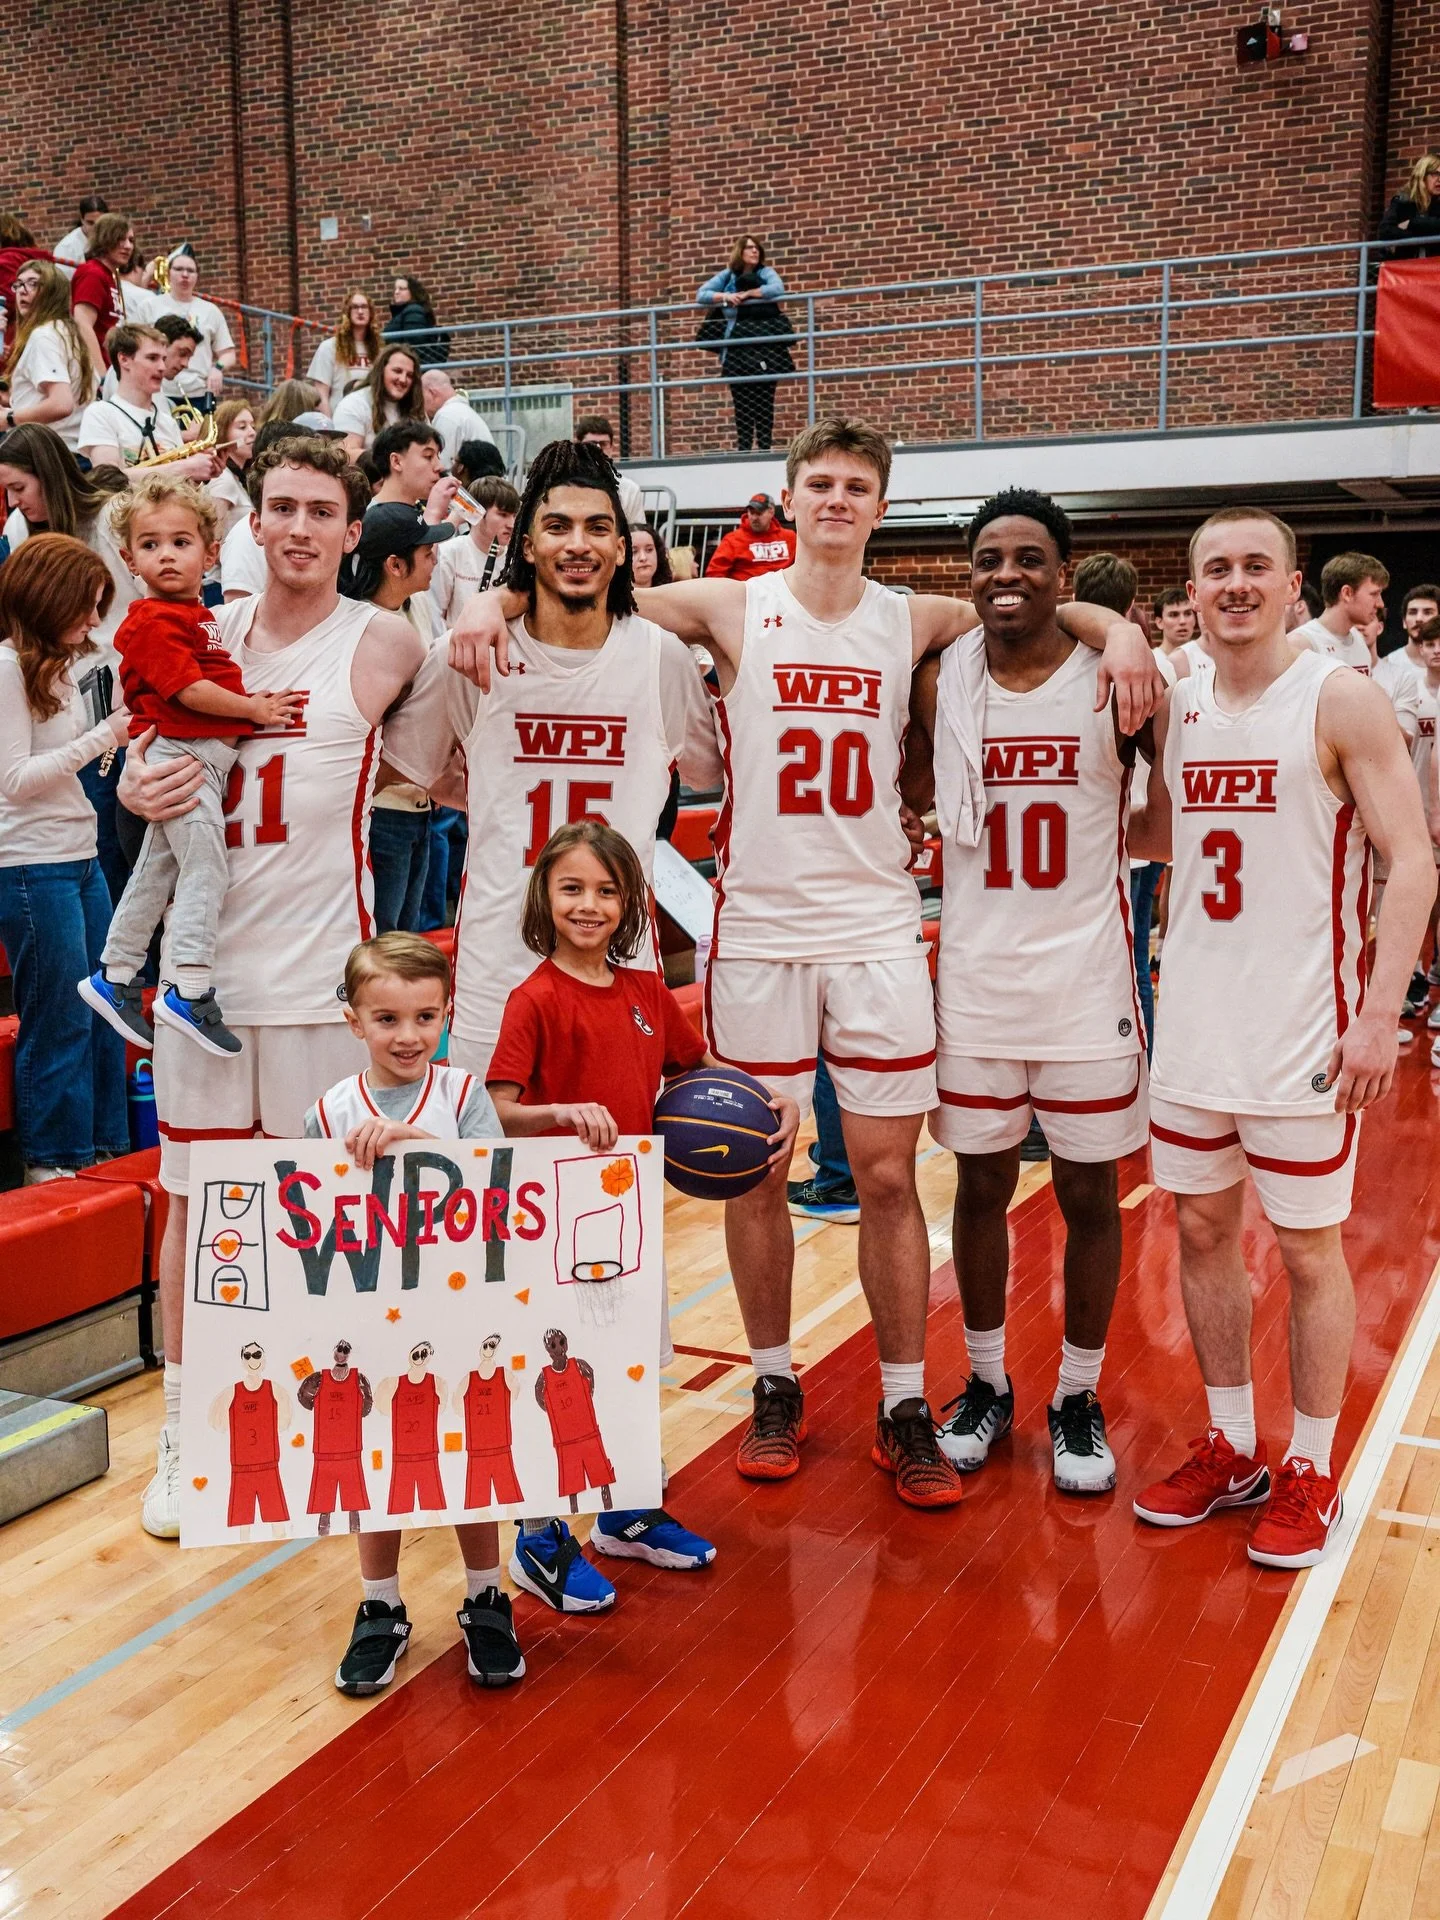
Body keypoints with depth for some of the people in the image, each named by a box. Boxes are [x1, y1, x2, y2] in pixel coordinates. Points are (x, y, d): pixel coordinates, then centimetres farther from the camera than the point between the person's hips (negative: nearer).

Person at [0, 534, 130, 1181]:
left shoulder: (59, 664, 14)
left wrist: (121, 735, 1)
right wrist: (104, 736, -16)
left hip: (81, 858, 9)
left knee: (104, 1010, 13)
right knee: (59, 1021, 0)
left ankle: (104, 1147, 24)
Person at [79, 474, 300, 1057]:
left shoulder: (198, 615, 16)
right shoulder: (154, 622, -13)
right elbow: (188, 690, -18)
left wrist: (253, 701, 8)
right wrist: (255, 710, -11)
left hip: (206, 756, 9)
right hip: (180, 756, -9)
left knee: (156, 872, 16)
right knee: (203, 867, -10)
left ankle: (114, 978, 27)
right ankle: (189, 991, -8)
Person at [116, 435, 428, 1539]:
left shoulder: (383, 644, -4)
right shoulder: (206, 634, 8)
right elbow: (149, 741, 17)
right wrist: (135, 788, -5)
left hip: (320, 972, -3)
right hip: (204, 960, 4)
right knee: (195, 1197, 10)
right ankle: (185, 1431, 24)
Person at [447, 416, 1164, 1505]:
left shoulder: (912, 621, 5)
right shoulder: (732, 609, 0)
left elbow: (1039, 609, 12)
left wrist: (1118, 631, -8)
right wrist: (492, 600, -19)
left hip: (878, 931, 1)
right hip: (758, 930, -1)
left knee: (889, 1173, 3)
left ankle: (905, 1407, 16)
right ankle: (776, 1388, 24)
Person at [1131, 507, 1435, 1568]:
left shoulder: (1340, 700, -9)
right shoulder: (1176, 705, 7)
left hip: (1301, 1035, -6)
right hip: (1194, 1027, 6)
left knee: (1309, 1247, 5)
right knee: (1203, 1231, 12)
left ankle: (1310, 1471, 21)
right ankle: (1231, 1449, 28)